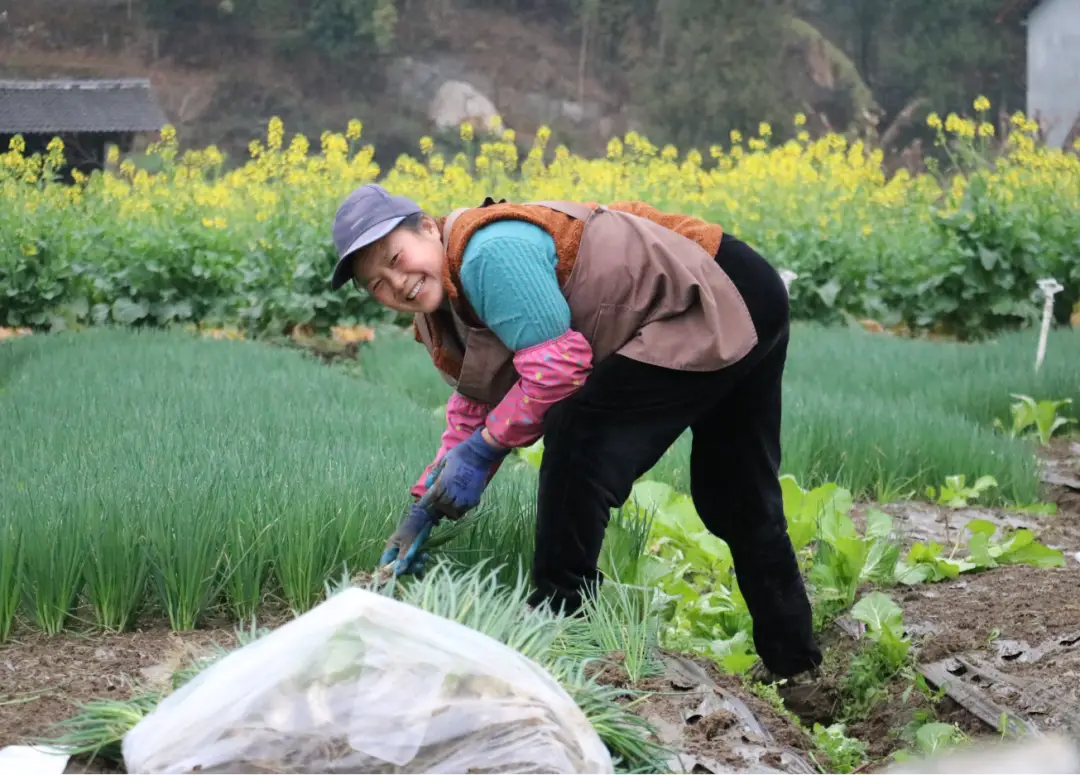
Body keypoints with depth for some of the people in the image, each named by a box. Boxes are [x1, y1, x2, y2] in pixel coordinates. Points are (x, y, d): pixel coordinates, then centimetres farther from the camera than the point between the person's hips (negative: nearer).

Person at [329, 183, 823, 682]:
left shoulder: (490, 252, -26)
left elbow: (558, 367, -27)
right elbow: (474, 405, 8)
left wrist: (483, 448, -18)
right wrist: (427, 504, -1)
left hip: (719, 303, -11)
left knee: (578, 439, -17)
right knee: (736, 496, 21)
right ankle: (793, 664, 34)